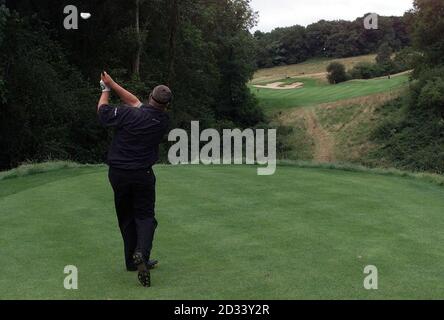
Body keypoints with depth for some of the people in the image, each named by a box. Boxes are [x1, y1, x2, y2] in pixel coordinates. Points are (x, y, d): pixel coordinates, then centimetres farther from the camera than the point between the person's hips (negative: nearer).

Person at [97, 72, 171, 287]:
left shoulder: (129, 115, -15)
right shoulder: (163, 122, -3)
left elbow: (102, 110, 0)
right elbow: (135, 102, 6)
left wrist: (106, 89, 18)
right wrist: (112, 84, 10)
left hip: (118, 174, 0)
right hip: (143, 175, 0)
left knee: (126, 217, 13)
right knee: (145, 215, 6)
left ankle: (133, 260, 17)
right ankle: (141, 252, -20)